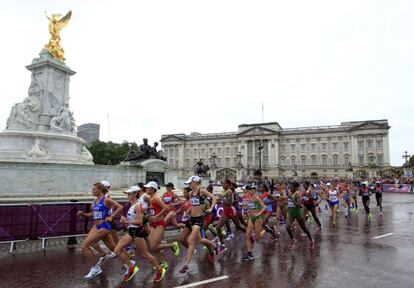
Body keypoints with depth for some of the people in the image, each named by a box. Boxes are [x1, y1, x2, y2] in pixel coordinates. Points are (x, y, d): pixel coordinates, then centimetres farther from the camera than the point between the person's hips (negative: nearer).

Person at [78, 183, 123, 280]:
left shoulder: (106, 200, -13)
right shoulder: (95, 201, 11)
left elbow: (120, 207, -17)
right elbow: (93, 214, 20)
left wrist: (111, 217, -20)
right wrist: (83, 214, 7)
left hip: (103, 227, -8)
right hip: (96, 226, 8)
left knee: (84, 247, -8)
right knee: (113, 248, 14)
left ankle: (95, 268, 6)